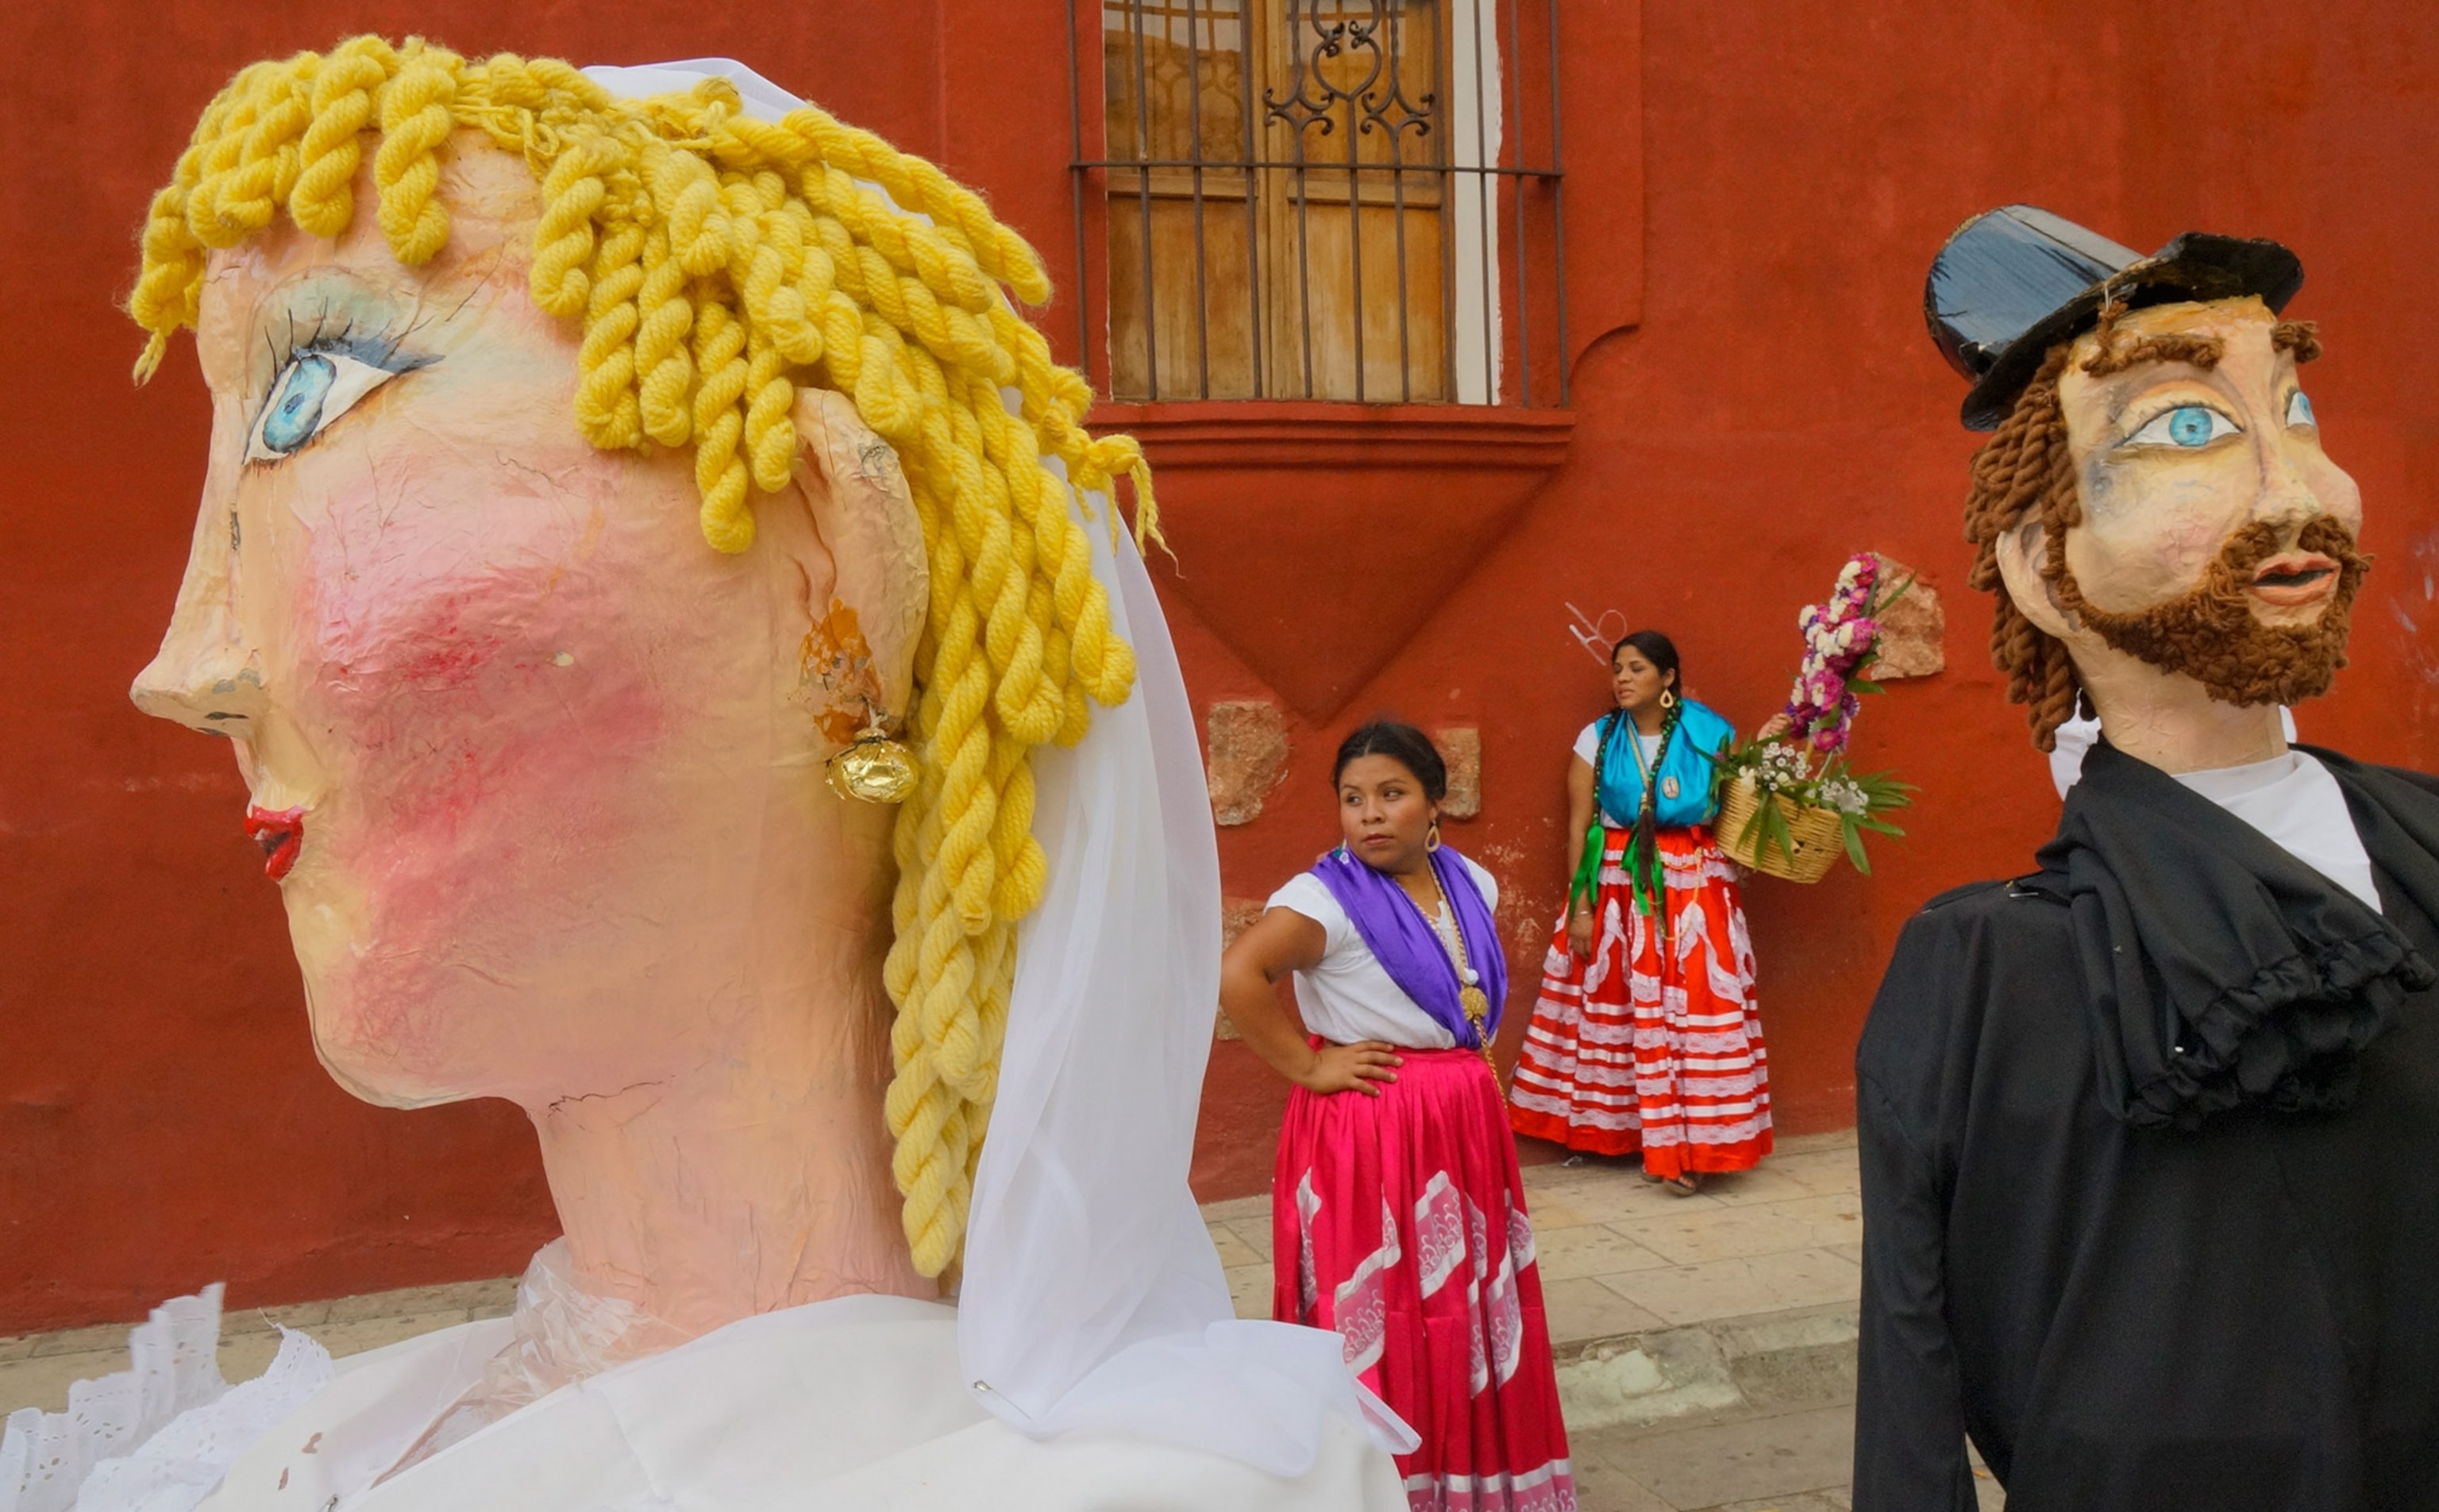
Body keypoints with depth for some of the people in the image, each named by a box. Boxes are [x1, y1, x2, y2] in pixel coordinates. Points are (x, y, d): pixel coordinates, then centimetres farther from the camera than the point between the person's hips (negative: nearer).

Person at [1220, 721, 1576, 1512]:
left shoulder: (1471, 884, 5)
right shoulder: (1325, 897, -17)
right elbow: (1234, 975, -31)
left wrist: (1473, 1061, 10)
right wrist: (1307, 1065, -23)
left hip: (1462, 1125, 7)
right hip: (1366, 1131, -7)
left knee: (1468, 1323, 15)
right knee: (1379, 1335, -1)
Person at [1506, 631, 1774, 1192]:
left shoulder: (1711, 736, 2)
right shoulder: (1597, 740, 2)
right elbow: (1578, 827, 1)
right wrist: (1580, 905, -4)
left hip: (1693, 891, 0)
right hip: (1617, 889, 1)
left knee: (1692, 1008, -4)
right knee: (1613, 1006, 2)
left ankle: (1687, 1145, 4)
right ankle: (1612, 1127, 15)